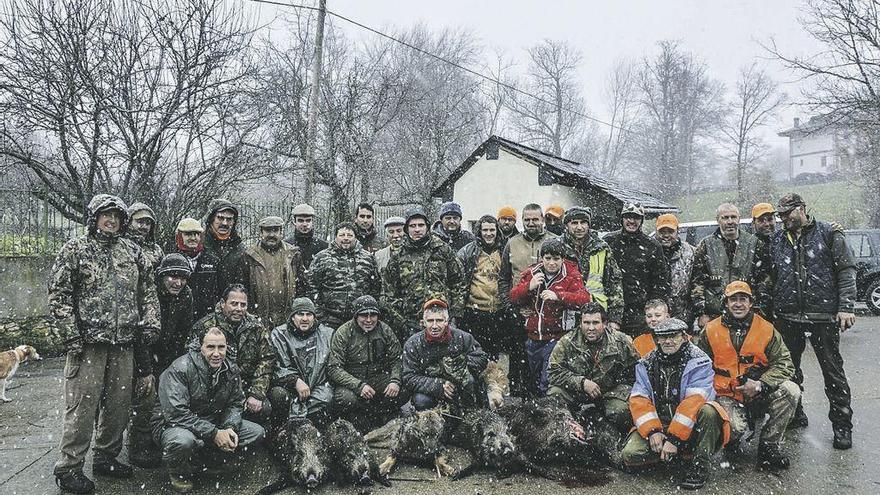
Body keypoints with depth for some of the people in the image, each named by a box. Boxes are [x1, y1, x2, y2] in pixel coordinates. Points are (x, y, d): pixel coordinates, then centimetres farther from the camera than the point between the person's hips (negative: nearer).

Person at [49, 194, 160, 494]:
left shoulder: (132, 251, 13)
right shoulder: (75, 250, 0)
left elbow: (148, 289, 16)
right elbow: (58, 295, -5)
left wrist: (150, 323, 5)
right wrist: (71, 335, -11)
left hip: (124, 343, 5)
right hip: (87, 342, -5)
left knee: (119, 403, 11)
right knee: (82, 405, -3)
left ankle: (106, 458, 26)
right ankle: (69, 467, 10)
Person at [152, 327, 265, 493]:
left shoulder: (232, 371, -3)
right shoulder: (181, 368, -23)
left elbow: (235, 404, 6)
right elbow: (176, 413, -29)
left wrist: (230, 427, -17)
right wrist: (214, 433, -30)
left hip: (213, 423, 6)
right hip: (173, 424, -6)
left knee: (257, 432, -5)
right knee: (183, 441, -41)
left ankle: (204, 458, 1)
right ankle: (178, 472, -5)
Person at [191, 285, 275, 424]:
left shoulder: (256, 327, 3)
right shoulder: (206, 326, -7)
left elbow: (266, 360, 3)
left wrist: (256, 395, -8)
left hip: (246, 388, 3)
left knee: (264, 408, -22)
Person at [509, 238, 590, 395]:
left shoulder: (571, 275, -6)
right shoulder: (531, 273, 4)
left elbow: (584, 298, -22)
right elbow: (513, 297, 0)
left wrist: (558, 296, -35)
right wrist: (529, 287, -20)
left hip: (557, 337, -5)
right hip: (533, 336, 5)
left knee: (548, 384, -10)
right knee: (533, 381, 20)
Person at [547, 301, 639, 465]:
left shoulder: (621, 341, -5)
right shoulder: (567, 342, -7)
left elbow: (635, 372, 4)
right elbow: (553, 371, -10)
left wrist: (623, 387, -11)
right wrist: (582, 382, -19)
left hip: (610, 393, -1)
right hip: (576, 394, 2)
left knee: (621, 411, -33)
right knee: (553, 395, -27)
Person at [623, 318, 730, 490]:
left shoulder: (699, 361, -10)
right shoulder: (646, 364, 3)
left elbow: (694, 401, -21)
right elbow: (639, 399, -4)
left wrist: (674, 438, -27)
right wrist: (652, 431, -20)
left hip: (689, 427, -3)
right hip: (658, 423, 3)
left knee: (708, 411, -34)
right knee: (630, 454, -22)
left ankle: (699, 465, -16)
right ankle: (684, 455, -3)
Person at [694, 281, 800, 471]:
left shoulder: (766, 329, 2)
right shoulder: (711, 331, 2)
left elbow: (784, 364, -2)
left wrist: (759, 385, -17)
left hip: (758, 396, 2)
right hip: (726, 397, -2)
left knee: (790, 390, -27)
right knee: (735, 427, -32)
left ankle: (768, 446, -10)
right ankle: (731, 442, 10)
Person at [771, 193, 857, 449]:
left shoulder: (828, 233, 1)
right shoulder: (777, 240, 11)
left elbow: (847, 270, -2)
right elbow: (770, 277, 14)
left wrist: (846, 307, -11)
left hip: (824, 315, -4)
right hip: (787, 317, 4)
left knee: (833, 371, 3)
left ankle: (842, 425, 13)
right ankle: (794, 413, 27)